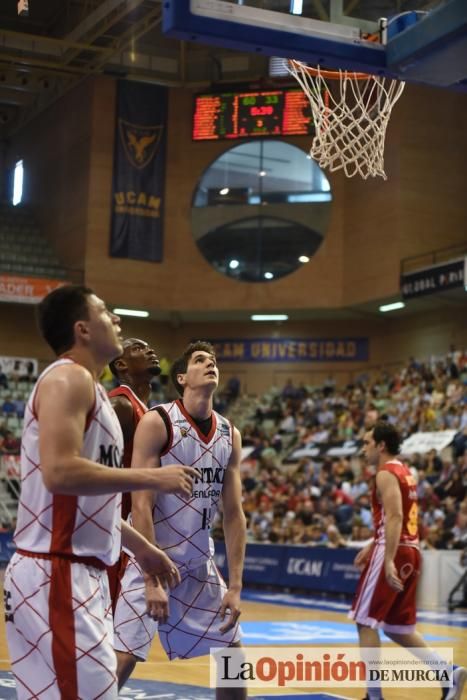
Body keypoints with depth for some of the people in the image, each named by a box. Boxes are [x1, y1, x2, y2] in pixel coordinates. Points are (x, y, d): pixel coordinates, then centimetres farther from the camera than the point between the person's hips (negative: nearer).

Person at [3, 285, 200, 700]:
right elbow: (60, 473, -26)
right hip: (56, 576, -10)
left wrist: (140, 546, 27)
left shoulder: (89, 387, 19)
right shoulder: (69, 378, -12)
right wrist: (153, 478, -18)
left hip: (82, 575, 10)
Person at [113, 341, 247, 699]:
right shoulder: (157, 422, -14)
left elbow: (234, 514, 6)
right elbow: (141, 506, -18)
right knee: (121, 660, -12)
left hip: (200, 565, 6)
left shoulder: (230, 435, 4)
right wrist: (152, 579, -21)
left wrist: (235, 586, 1)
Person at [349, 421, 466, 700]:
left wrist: (389, 560, -30)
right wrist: (372, 546, 28)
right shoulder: (406, 472, 17)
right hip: (412, 551, 9)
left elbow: (395, 517, -24)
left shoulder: (386, 473, -11)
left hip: (394, 552, -9)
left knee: (366, 622, 1)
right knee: (398, 628, 14)